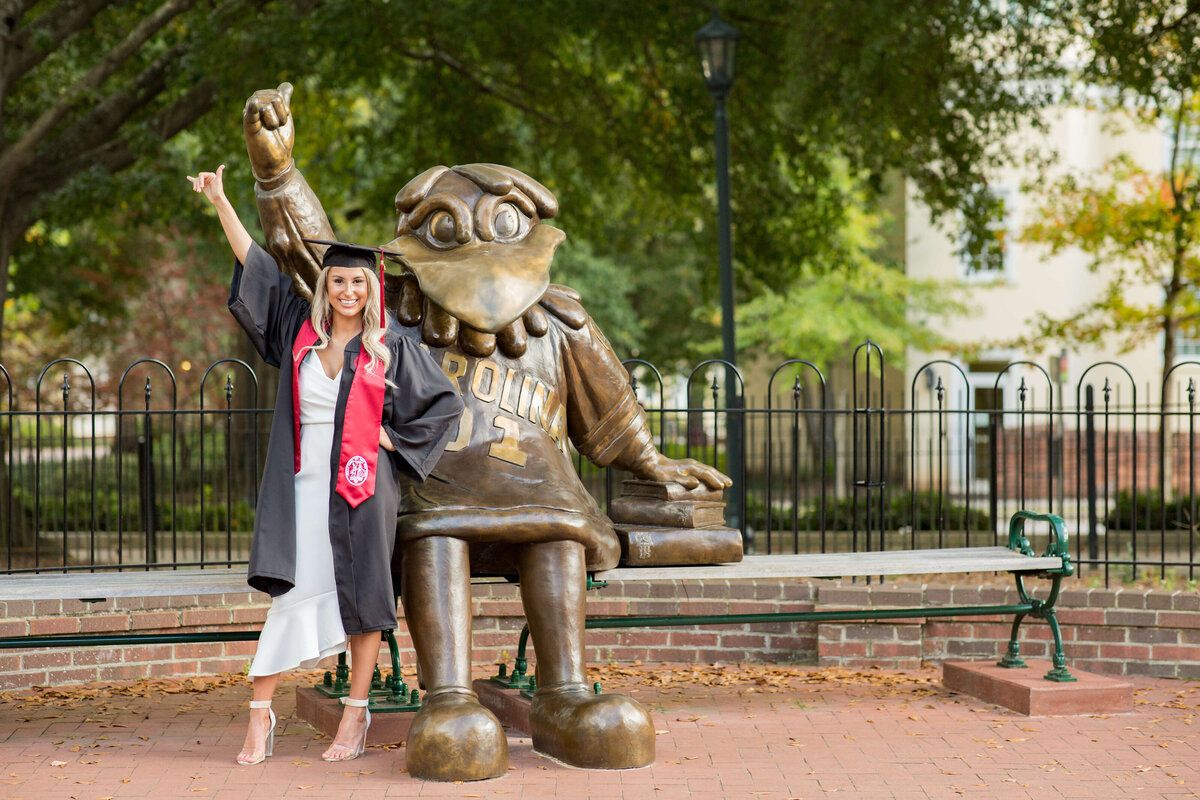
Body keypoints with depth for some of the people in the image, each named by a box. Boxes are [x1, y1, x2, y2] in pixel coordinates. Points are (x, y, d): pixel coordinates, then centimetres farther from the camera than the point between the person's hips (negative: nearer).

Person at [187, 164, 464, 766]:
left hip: (361, 485, -1)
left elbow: (445, 402, 9)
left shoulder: (391, 350, 3)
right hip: (304, 483, 1)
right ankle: (260, 715, 0)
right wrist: (220, 202, 5)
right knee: (294, 593, -2)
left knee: (359, 593, 3)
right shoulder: (301, 332, 9)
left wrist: (395, 439, 0)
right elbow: (257, 265, 8)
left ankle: (357, 713, 12)